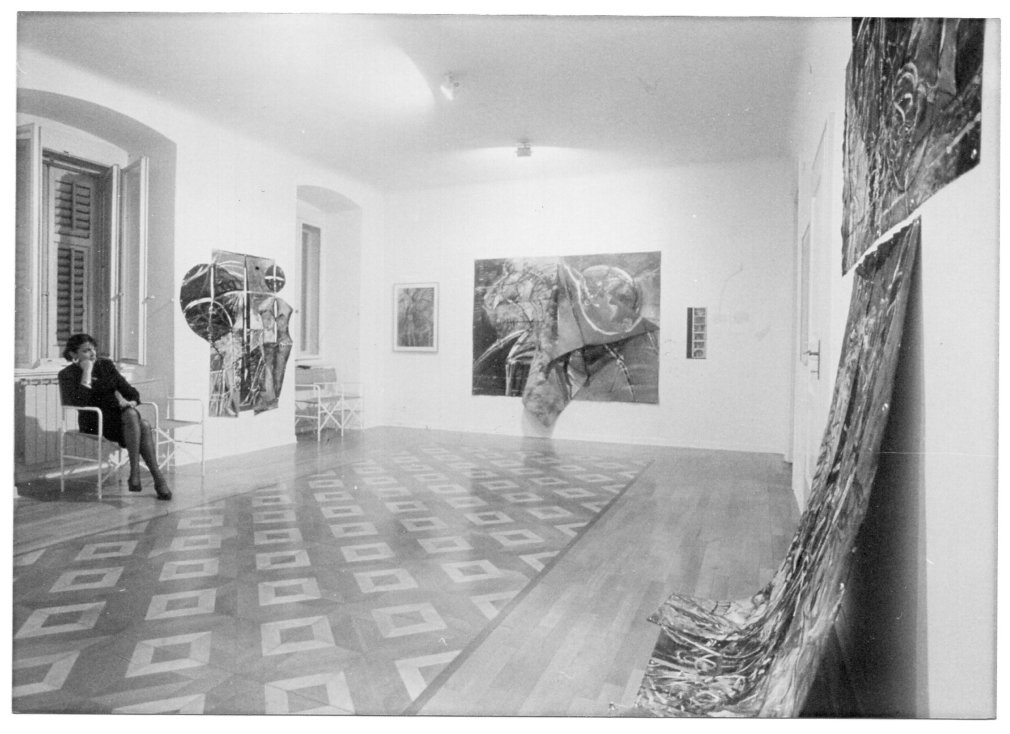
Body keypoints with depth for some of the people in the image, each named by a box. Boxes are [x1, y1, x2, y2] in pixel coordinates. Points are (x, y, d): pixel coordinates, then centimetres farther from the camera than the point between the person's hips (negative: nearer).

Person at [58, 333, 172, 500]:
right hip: (94, 422, -4)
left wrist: (131, 401, -10)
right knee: (131, 416, -35)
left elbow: (129, 390, 14)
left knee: (145, 426, -31)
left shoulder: (106, 364, 14)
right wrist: (87, 372, -14)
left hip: (117, 414, 5)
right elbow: (79, 402, -17)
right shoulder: (67, 374, 1)